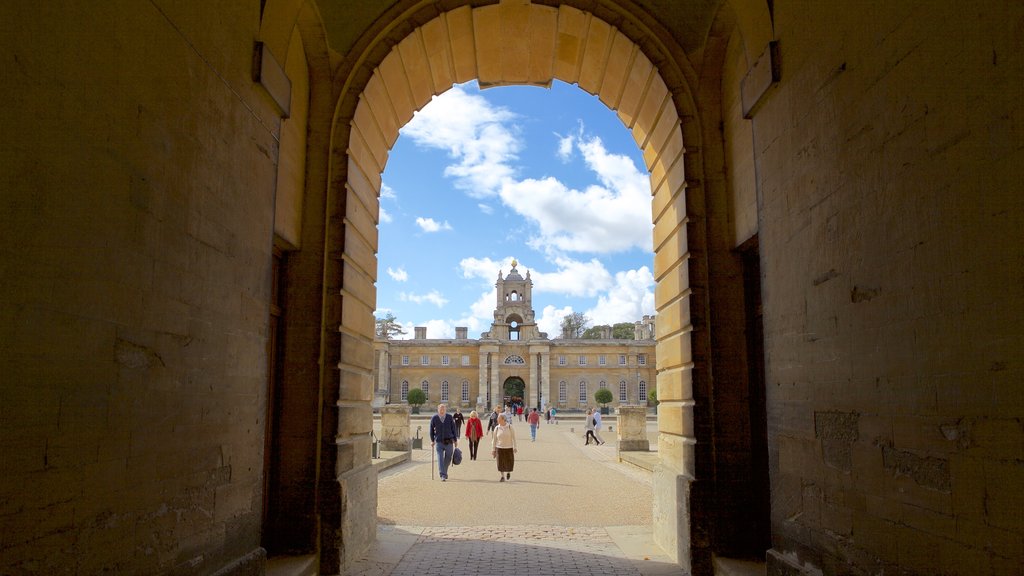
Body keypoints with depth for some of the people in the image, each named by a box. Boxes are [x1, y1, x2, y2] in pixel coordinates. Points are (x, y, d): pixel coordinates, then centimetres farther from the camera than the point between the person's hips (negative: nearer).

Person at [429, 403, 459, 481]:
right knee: (440, 459, -12)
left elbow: (454, 429, 3)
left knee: (448, 459, 11)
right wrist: (432, 441, 4)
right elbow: (431, 430, 6)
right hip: (439, 442, -1)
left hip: (449, 442, 1)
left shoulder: (450, 417, -2)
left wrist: (456, 440, 3)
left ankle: (444, 472, 34)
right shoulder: (434, 418, -3)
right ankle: (443, 476, -12)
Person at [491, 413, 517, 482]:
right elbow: (494, 440, 5)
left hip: (509, 448, -1)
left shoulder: (510, 427, -5)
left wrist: (515, 447, -8)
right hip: (499, 448, 1)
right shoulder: (497, 428, 0)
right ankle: (502, 477, 14)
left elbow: (513, 438, -3)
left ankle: (508, 472, 34)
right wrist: (493, 450, 3)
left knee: (509, 463, 3)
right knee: (501, 463, -2)